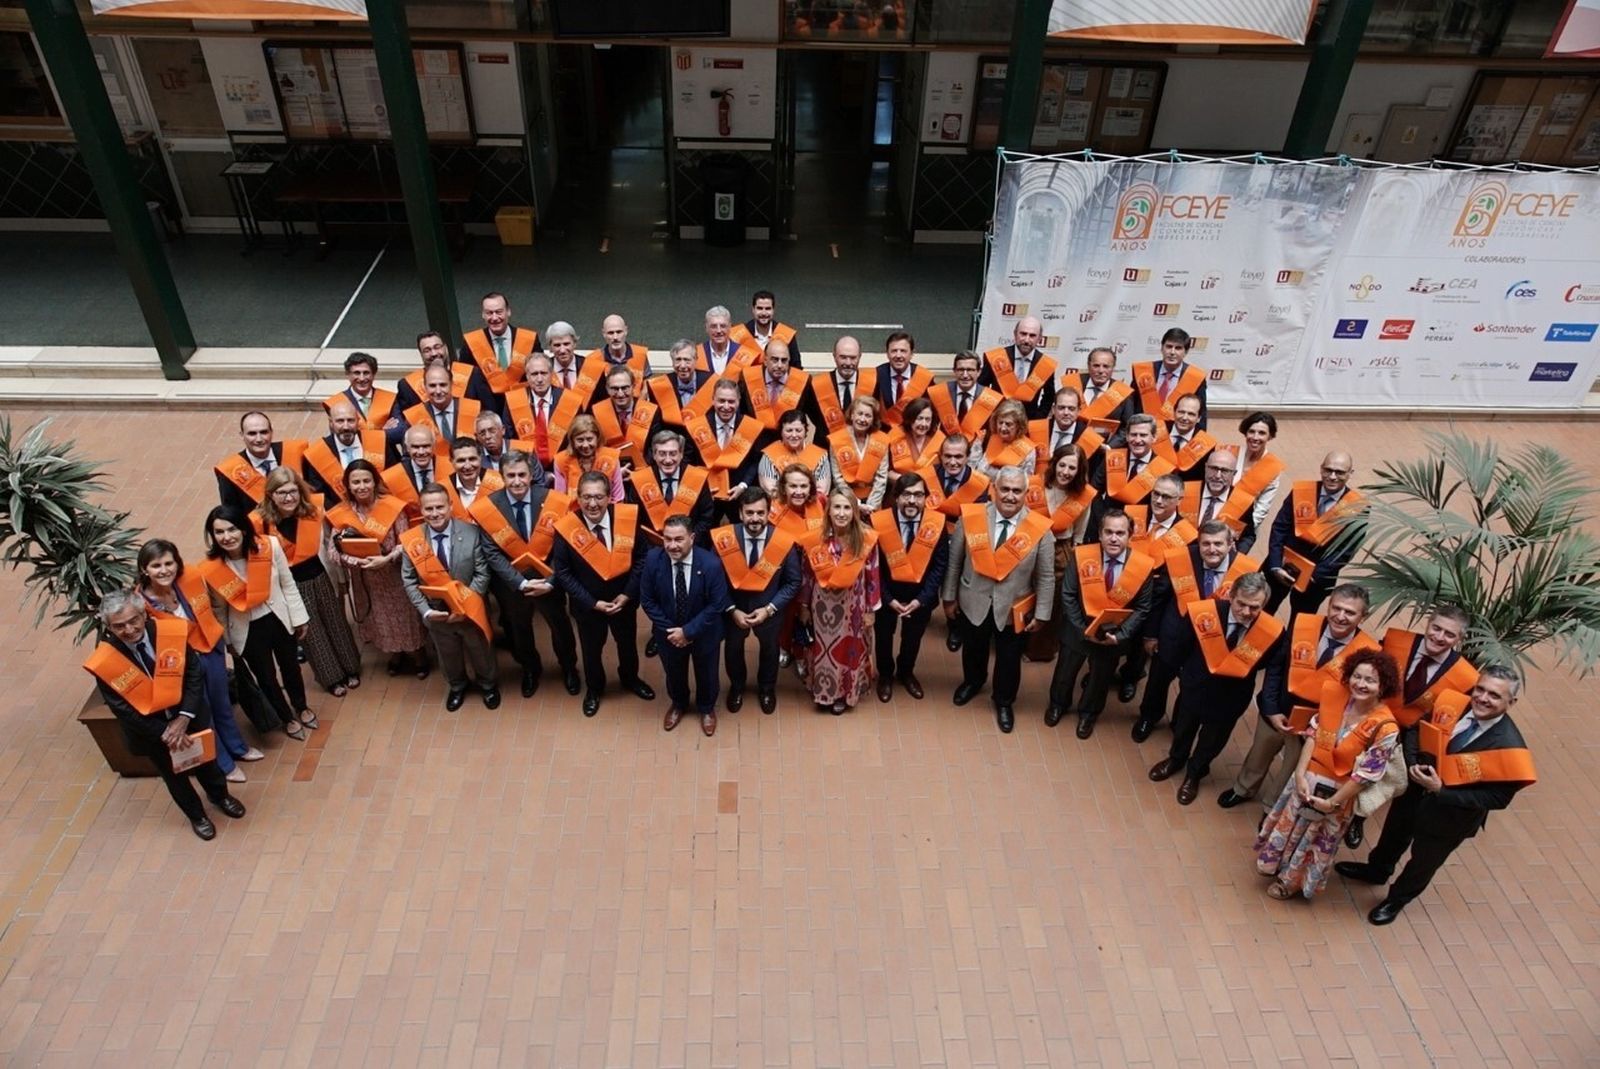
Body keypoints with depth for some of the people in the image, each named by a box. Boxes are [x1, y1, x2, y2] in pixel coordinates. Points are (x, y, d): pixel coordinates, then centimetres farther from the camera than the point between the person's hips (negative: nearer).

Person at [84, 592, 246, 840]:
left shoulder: (171, 631, -24)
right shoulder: (104, 662, -26)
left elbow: (195, 673, -13)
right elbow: (123, 710, -19)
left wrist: (184, 718, -20)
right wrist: (164, 733, -21)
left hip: (186, 714, 1)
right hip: (148, 728, -1)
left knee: (204, 757, 24)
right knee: (174, 773, 20)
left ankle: (220, 795, 54)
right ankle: (196, 815, 47)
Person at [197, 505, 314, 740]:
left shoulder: (269, 546, -22)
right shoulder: (210, 570, -22)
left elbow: (288, 584, -8)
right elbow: (219, 609, -5)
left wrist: (299, 618, -1)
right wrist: (228, 640, 6)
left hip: (279, 619, 1)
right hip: (246, 630, -1)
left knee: (290, 666, 23)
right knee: (266, 676, 18)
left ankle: (302, 707, 52)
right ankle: (287, 718, 45)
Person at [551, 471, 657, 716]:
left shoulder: (629, 517, -19)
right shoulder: (566, 528, -23)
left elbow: (641, 558, -8)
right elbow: (562, 572, -14)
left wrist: (628, 594, -15)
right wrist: (593, 602, -18)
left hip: (624, 599, 2)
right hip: (587, 604, -1)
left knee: (628, 644, 25)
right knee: (591, 649, 21)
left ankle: (630, 679, 55)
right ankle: (594, 689, 49)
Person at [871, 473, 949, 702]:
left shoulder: (937, 523, -17)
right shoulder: (879, 521, -21)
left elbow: (940, 565, -10)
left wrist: (921, 598, -15)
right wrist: (888, 598, -16)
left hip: (921, 594, 1)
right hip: (887, 592, -1)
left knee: (913, 637, 22)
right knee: (884, 636, 19)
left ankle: (906, 673, 49)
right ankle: (885, 675, 46)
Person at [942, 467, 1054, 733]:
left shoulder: (1040, 529, -19)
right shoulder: (970, 517, -17)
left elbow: (1046, 576, -9)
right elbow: (954, 561, -5)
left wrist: (1041, 614, -6)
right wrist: (949, 597, 1)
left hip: (1014, 609, -1)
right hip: (974, 603, 1)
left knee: (1009, 659, 19)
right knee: (973, 650, 26)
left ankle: (1004, 701, 48)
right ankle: (972, 681, 58)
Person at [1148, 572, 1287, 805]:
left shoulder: (1273, 632, -29)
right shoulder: (1204, 612, -31)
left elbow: (1274, 669, -10)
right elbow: (1183, 647, -12)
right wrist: (1182, 674, -1)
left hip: (1230, 697, 0)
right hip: (1195, 685, 0)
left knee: (1212, 740, 26)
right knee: (1183, 728, 29)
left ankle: (1194, 773, 55)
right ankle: (1176, 759, 60)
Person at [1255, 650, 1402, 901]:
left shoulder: (1385, 728, -27)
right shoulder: (1336, 695, -14)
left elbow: (1366, 774, -21)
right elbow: (1313, 734, -7)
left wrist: (1331, 803, -15)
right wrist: (1300, 773, -14)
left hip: (1337, 790, -4)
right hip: (1308, 776, 4)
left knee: (1317, 840, 20)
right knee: (1289, 824, 24)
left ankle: (1292, 881, 44)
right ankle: (1278, 864, 51)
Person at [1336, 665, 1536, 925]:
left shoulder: (1508, 747, -32)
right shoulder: (1453, 704, -21)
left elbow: (1498, 798, -25)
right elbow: (1415, 729, -6)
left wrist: (1442, 791, -30)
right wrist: (1412, 763, -21)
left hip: (1449, 816, -4)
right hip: (1415, 792, 4)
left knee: (1424, 860, 23)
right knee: (1394, 835, 30)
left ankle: (1396, 899, 51)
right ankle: (1376, 870, 60)